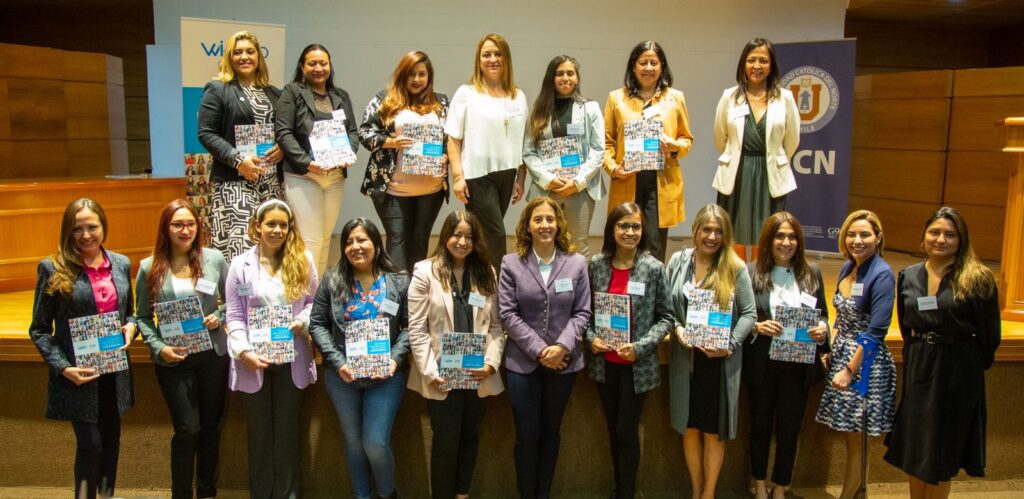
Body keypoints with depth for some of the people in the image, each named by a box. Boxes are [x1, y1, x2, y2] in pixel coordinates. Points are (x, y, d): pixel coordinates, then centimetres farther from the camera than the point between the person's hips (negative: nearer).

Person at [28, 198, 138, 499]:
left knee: (111, 440, 16)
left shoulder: (121, 264, 5)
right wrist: (63, 368, -17)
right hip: (78, 375, -4)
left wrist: (131, 327, -6)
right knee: (90, 445, -3)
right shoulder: (53, 268, -8)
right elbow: (39, 329, -5)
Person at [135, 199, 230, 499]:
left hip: (213, 354, 2)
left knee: (211, 425, 12)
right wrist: (158, 347, -12)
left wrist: (219, 317, -11)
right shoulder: (150, 268, -3)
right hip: (173, 359, -1)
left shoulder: (214, 259, -2)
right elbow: (143, 317, 2)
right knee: (187, 429, -2)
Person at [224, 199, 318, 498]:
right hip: (254, 360, 0)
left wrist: (302, 322, -14)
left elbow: (314, 301, 6)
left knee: (287, 429, 10)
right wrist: (244, 352, -15)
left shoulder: (303, 260, 1)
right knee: (259, 431, 11)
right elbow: (234, 315, -3)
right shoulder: (240, 264, -1)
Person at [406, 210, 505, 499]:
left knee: (469, 436, 15)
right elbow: (417, 330, -9)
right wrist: (431, 372, -15)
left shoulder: (486, 273, 7)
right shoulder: (425, 272, -5)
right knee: (446, 442, 5)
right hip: (442, 376, -4)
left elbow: (496, 326, 4)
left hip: (478, 374, 4)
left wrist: (491, 363, -9)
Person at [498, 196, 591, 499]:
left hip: (564, 361, 1)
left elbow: (582, 312, -1)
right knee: (526, 434, 6)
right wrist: (539, 350, -14)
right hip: (523, 361, -1)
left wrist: (562, 346, -15)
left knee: (550, 431, 14)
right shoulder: (511, 263, -3)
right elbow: (507, 314, -7)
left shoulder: (576, 262, 0)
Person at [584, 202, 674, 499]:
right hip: (604, 362, 3)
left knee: (627, 431, 3)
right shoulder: (596, 265, -1)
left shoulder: (654, 268, -9)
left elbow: (666, 317, -6)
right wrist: (591, 338, -10)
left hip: (637, 365, -3)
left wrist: (640, 347, -17)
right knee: (613, 429, 16)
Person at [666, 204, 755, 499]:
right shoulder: (678, 261, 1)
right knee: (690, 426, 12)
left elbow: (749, 313, -4)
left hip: (721, 360, -2)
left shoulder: (735, 268, -3)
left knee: (714, 429, 9)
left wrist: (730, 345, -16)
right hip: (685, 358, 2)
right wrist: (677, 329, -15)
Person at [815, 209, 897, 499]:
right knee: (850, 438, 14)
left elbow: (876, 332, -18)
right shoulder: (848, 267, 8)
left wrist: (849, 370, -17)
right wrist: (833, 353, 9)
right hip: (842, 355, 7)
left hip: (865, 363, -7)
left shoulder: (882, 274, -16)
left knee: (855, 440, 5)